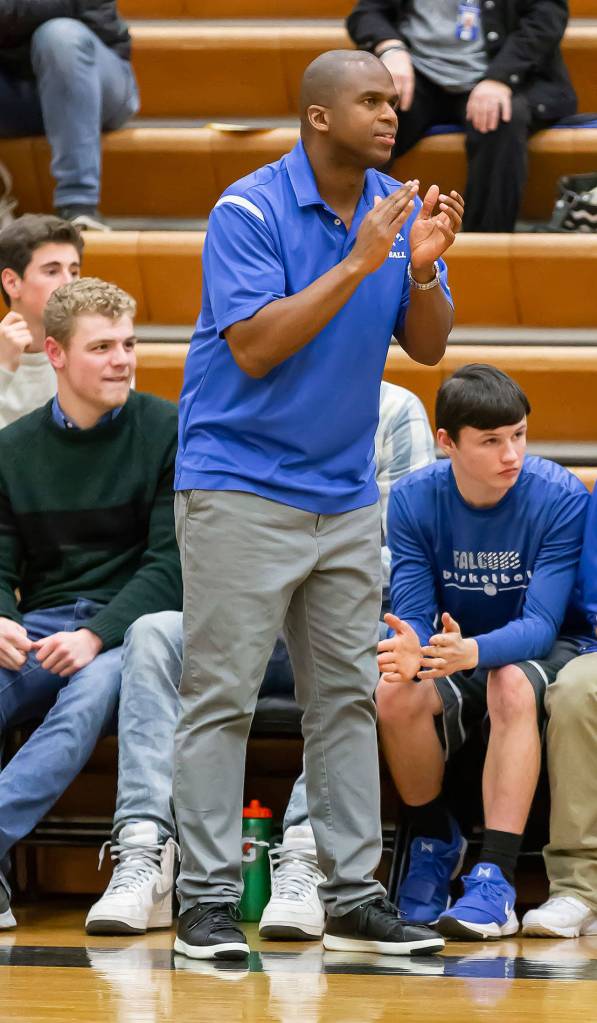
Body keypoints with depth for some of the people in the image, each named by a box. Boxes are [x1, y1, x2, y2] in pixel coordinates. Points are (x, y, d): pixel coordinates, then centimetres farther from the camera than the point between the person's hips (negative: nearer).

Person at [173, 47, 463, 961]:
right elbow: (255, 347, -20)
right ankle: (207, 900, -3)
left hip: (346, 498, 6)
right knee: (220, 698, -5)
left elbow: (427, 347, 7)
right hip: (241, 489, -6)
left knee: (347, 700, 7)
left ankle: (354, 898, 10)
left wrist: (423, 268, -14)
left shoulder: (397, 208, 5)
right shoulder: (249, 210, -13)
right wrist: (359, 262, -23)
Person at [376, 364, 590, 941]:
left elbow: (540, 624, -25)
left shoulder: (561, 498, -20)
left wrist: (474, 651, -46)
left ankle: (495, 881, -38)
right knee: (395, 695, -30)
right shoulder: (414, 499, -12)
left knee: (512, 685, -37)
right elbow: (413, 614, -13)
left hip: (547, 653, -3)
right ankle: (436, 844, -3)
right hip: (457, 650, 3)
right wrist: (410, 651, -39)